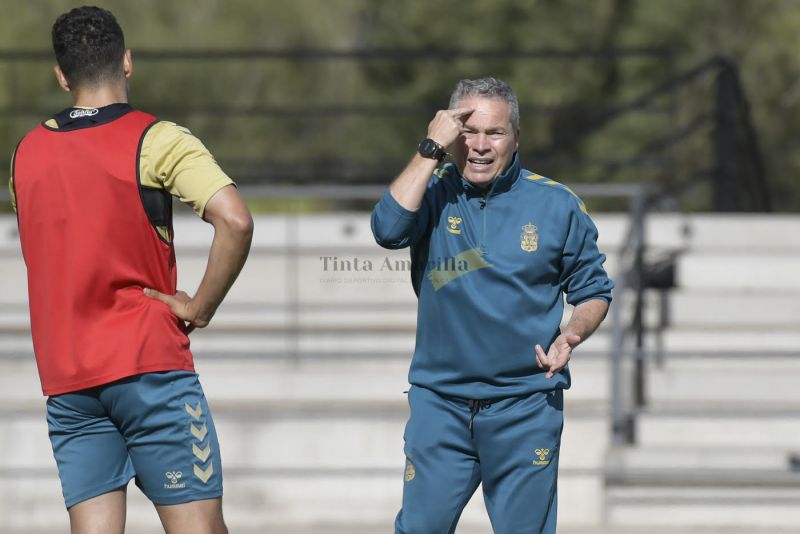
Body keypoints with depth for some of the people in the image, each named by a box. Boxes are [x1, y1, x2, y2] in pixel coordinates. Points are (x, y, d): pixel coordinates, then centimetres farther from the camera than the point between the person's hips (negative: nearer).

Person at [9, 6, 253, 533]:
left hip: (65, 381, 5)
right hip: (148, 369, -5)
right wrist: (200, 308, -9)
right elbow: (235, 221, -19)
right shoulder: (156, 140, -6)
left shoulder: (26, 154, 11)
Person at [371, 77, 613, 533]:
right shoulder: (433, 192, 2)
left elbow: (593, 290, 9)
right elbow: (389, 229, -19)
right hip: (440, 403, 1)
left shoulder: (556, 205, 1)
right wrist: (431, 149, -16)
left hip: (525, 409, -1)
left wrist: (572, 336, -12)